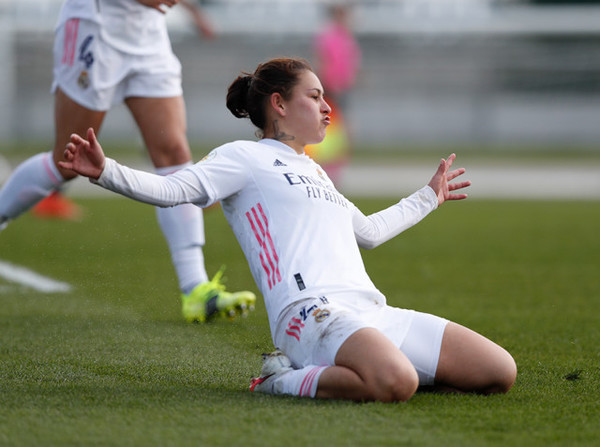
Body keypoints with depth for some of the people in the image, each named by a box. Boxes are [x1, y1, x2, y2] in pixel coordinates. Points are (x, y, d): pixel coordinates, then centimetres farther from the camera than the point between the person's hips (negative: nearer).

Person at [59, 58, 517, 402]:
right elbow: (172, 190, -5)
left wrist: (429, 196, 61)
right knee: (395, 383, -40)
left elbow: (368, 231, 49)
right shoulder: (246, 157, 9)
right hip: (312, 313, -9)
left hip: (374, 313, 9)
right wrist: (105, 171, -23)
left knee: (500, 372, -6)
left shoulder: (312, 170, 33)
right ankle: (286, 381, -13)